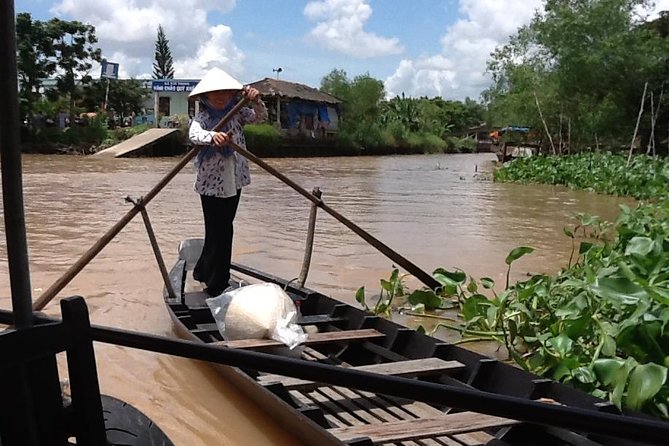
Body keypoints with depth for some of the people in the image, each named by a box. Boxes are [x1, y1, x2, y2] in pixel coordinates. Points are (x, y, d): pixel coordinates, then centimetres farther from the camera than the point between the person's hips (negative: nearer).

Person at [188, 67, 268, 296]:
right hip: (211, 183, -5)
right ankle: (217, 286, 10)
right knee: (219, 232, -2)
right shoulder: (202, 118, -9)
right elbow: (193, 134, -29)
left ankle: (203, 271, 37)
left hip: (234, 182, 5)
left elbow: (261, 117, -5)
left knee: (223, 229, 16)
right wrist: (212, 136, -51)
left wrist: (255, 101, -27)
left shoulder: (237, 113, 5)